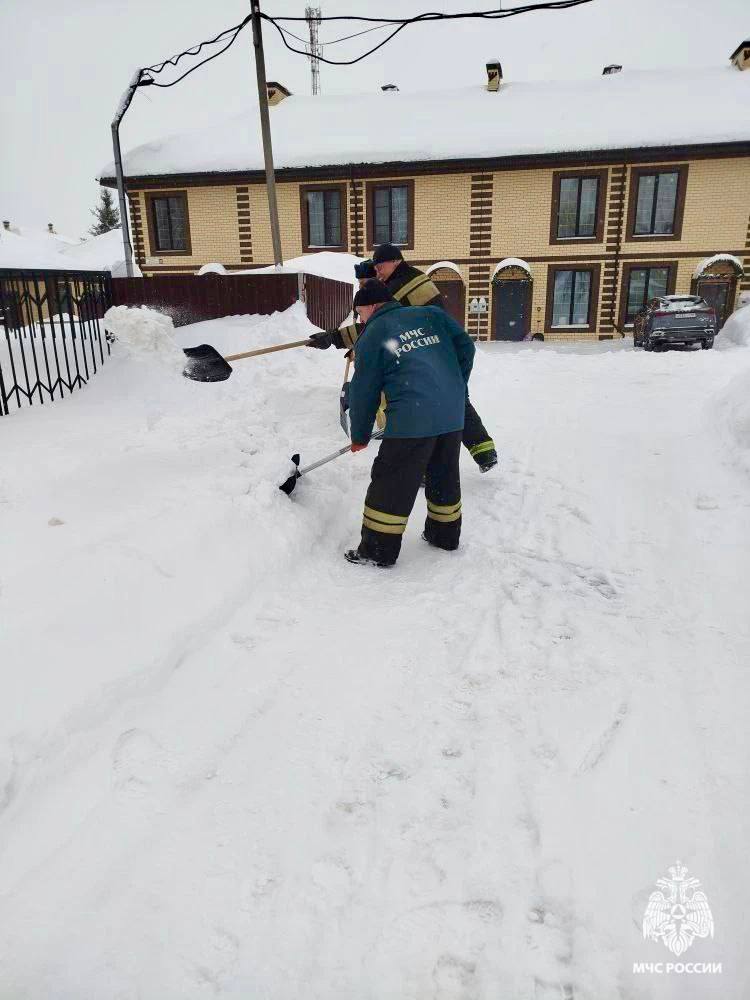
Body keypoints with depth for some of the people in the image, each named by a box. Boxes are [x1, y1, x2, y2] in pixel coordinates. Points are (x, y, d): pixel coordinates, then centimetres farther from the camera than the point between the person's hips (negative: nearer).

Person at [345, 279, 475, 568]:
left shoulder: (371, 336, 4)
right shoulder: (431, 314, 15)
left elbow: (364, 392, 7)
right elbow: (465, 346, 12)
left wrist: (360, 436, 18)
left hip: (413, 417, -6)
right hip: (453, 413, 6)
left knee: (391, 482, 4)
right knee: (444, 476, 21)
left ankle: (378, 550, 11)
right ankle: (445, 534, 36)